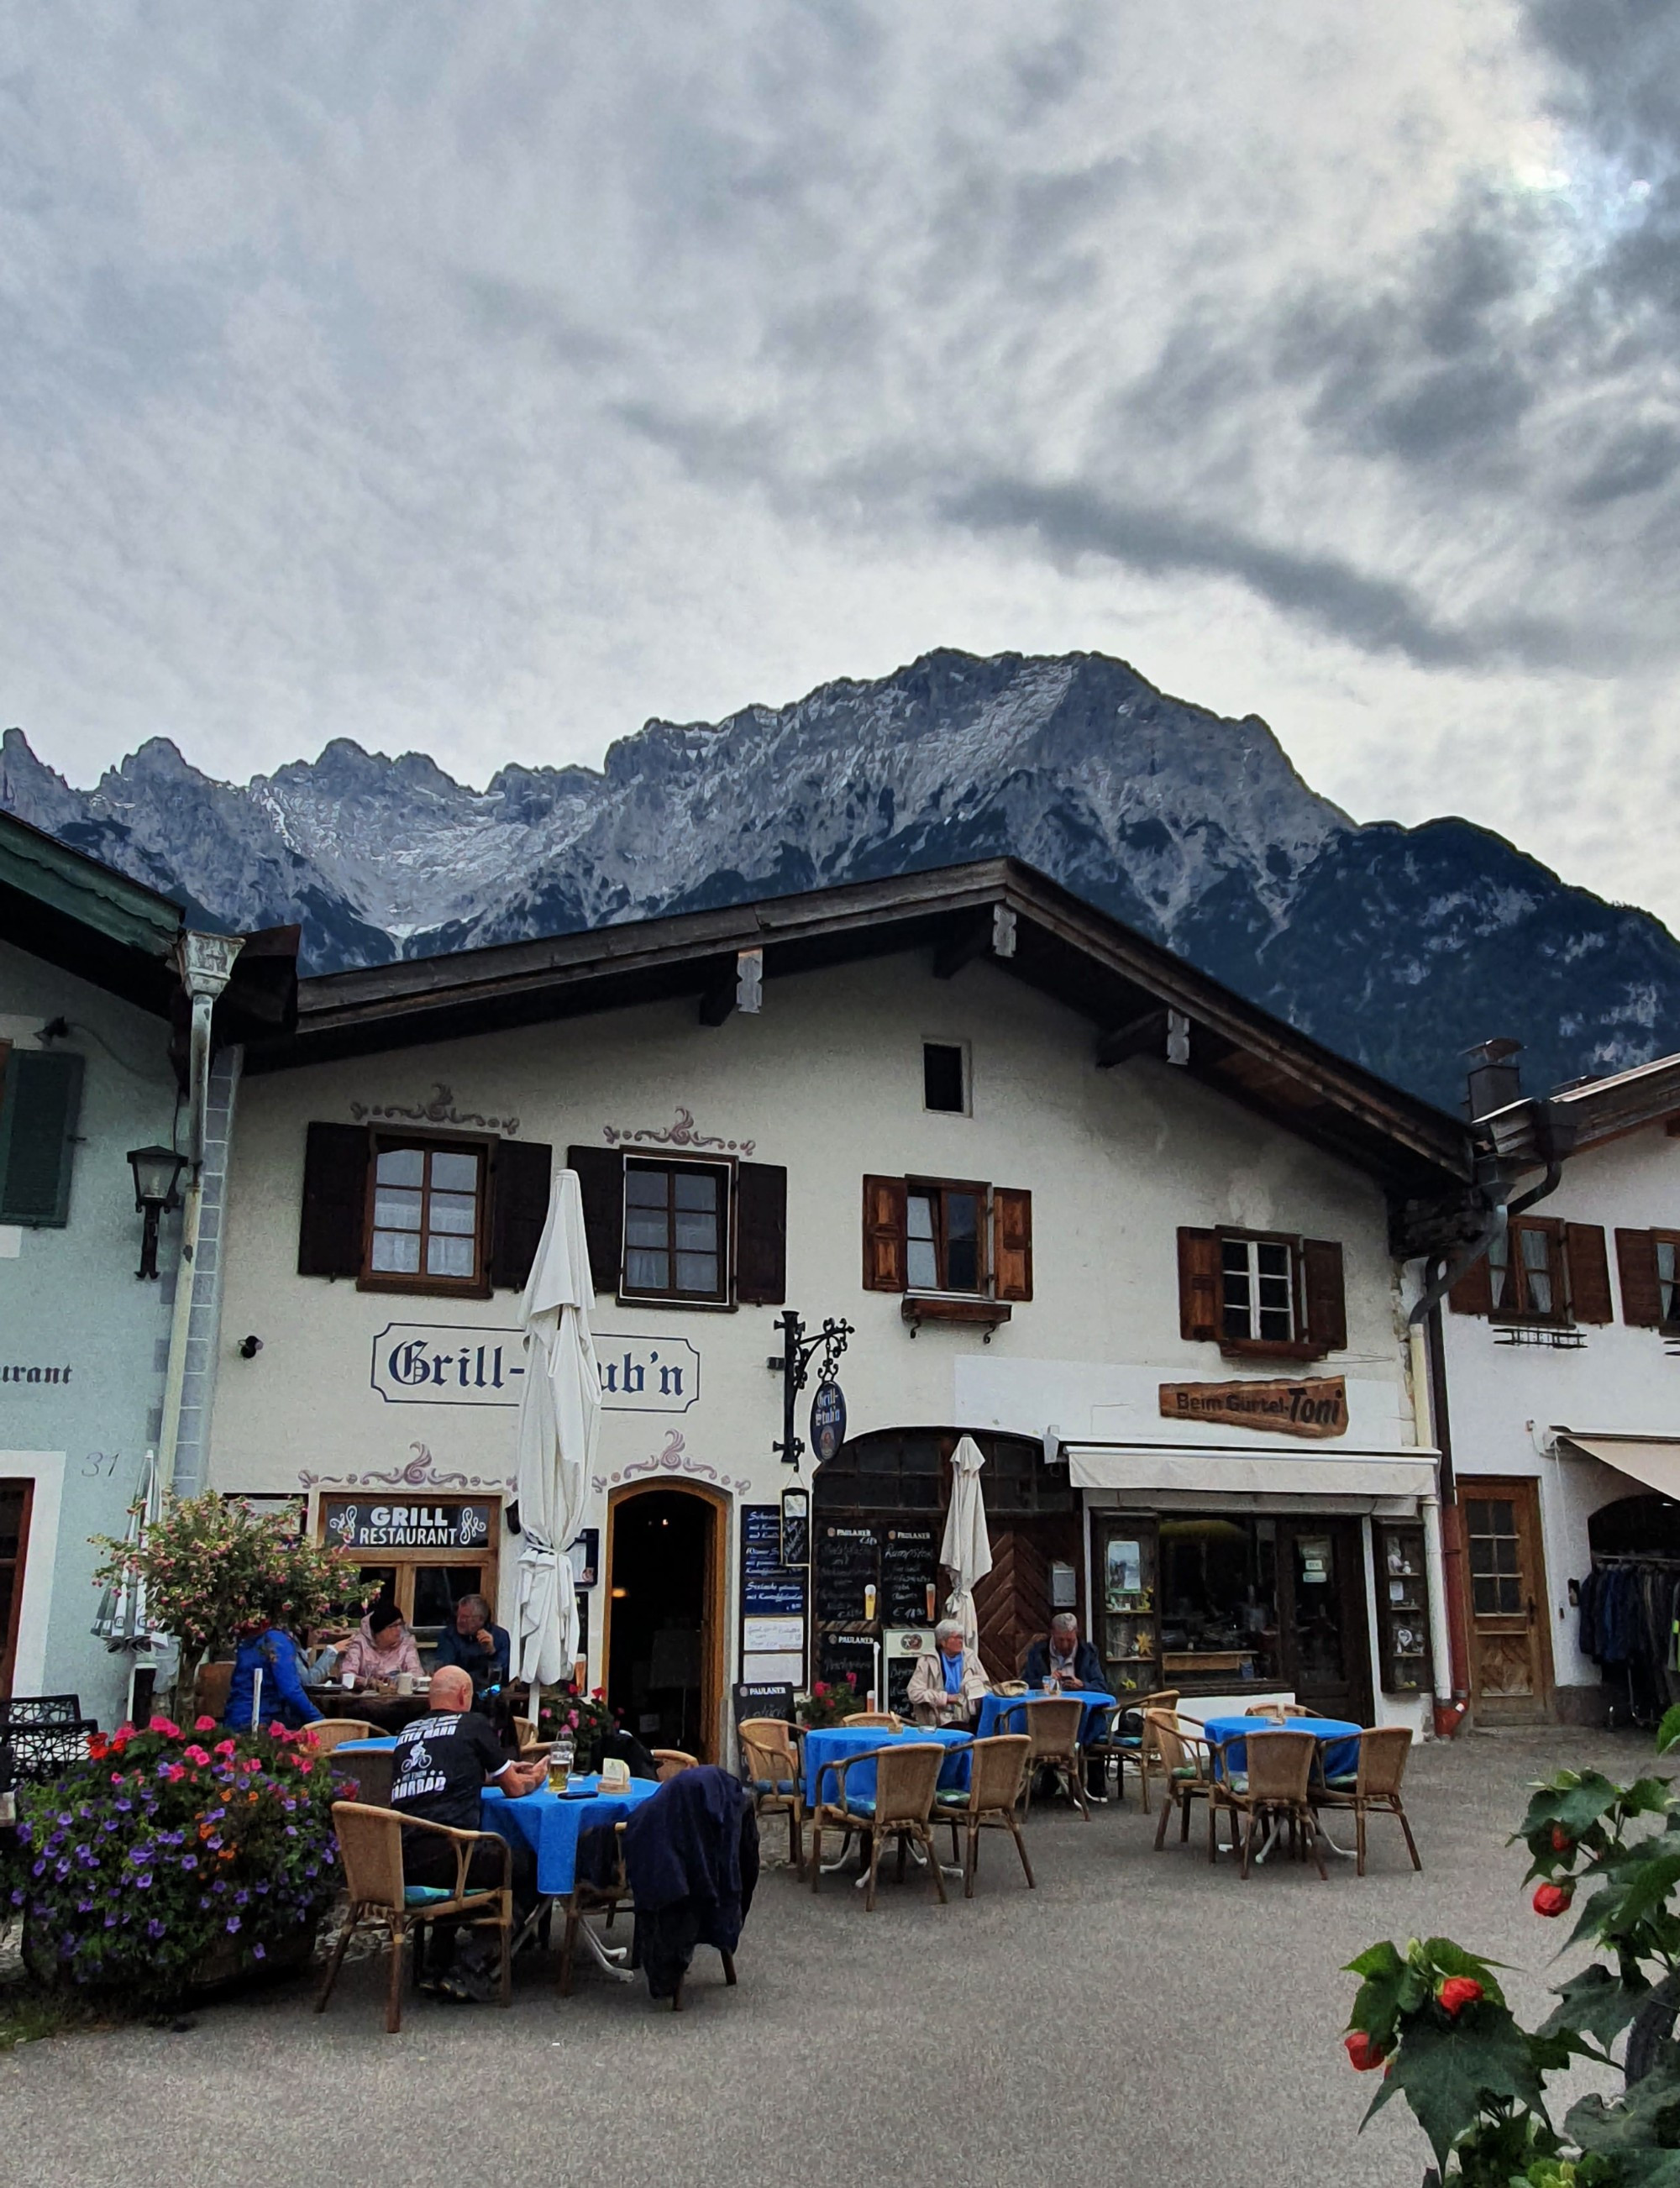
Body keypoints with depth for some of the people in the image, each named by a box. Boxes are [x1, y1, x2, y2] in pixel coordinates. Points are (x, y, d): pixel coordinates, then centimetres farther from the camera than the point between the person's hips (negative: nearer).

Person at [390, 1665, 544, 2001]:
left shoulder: (407, 1732, 20)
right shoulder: (473, 1725, 5)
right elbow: (515, 1789, 15)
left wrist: (504, 1771, 48)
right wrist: (535, 1777, 38)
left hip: (398, 1863, 7)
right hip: (445, 1855, -7)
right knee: (529, 1865, 10)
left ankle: (435, 1969, 24)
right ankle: (476, 1969, 2)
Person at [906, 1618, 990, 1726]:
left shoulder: (969, 1656, 12)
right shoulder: (928, 1661, 0)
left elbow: (986, 1688, 18)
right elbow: (915, 1693, -9)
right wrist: (946, 1698, -11)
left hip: (968, 1721, 5)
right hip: (938, 1723, -5)